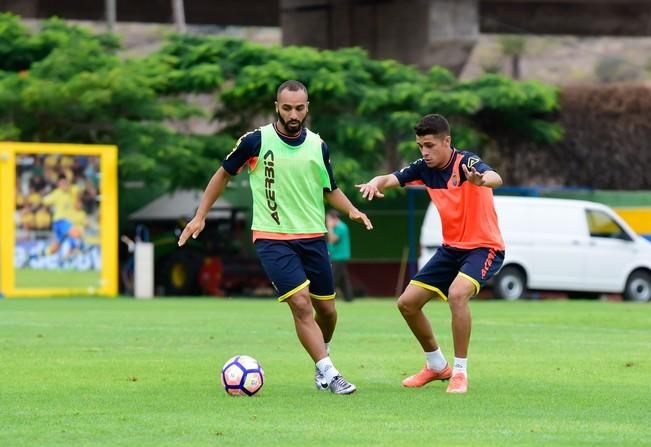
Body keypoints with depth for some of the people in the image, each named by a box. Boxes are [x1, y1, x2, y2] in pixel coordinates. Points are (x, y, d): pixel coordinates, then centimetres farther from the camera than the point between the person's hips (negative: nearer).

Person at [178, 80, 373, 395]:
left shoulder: (318, 146, 2)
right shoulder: (256, 141, -8)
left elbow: (330, 189, 15)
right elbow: (224, 174, 5)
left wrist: (351, 210, -4)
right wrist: (200, 216, 4)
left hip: (312, 237, 4)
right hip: (272, 238, -4)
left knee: (326, 309, 9)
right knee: (300, 303, -19)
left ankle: (321, 358, 37)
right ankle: (328, 374, -16)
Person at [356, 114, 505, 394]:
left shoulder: (466, 162, -21)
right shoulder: (424, 168, -2)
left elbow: (495, 178, -41)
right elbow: (391, 179, -9)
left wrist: (480, 180, -66)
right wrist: (375, 184, -34)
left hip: (484, 247, -7)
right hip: (451, 247, 7)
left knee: (457, 294, -33)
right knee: (407, 303, 4)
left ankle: (460, 372, -19)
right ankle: (437, 366, 25)